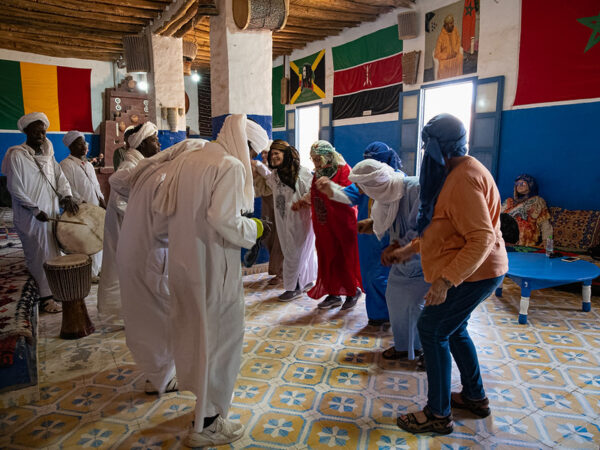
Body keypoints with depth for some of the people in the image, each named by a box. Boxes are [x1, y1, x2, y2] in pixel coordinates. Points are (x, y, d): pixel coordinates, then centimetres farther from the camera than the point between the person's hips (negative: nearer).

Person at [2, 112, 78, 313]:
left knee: (53, 253, 12)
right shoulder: (17, 155, -10)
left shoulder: (47, 154, 10)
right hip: (31, 217, -6)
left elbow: (60, 176, 11)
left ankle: (52, 291, 25)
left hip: (52, 213, 6)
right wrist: (36, 210, -14)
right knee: (39, 256, 0)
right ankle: (45, 297, 10)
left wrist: (67, 196, -7)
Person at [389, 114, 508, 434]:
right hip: (469, 272, 10)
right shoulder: (456, 172, 10)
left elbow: (482, 239, -29)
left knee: (432, 330, -3)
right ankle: (474, 397, 36)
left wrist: (446, 280, -32)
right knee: (452, 328, 19)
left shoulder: (463, 179, -23)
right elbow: (442, 227, 18)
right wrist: (410, 249, 16)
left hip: (472, 274, -10)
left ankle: (438, 414, 10)